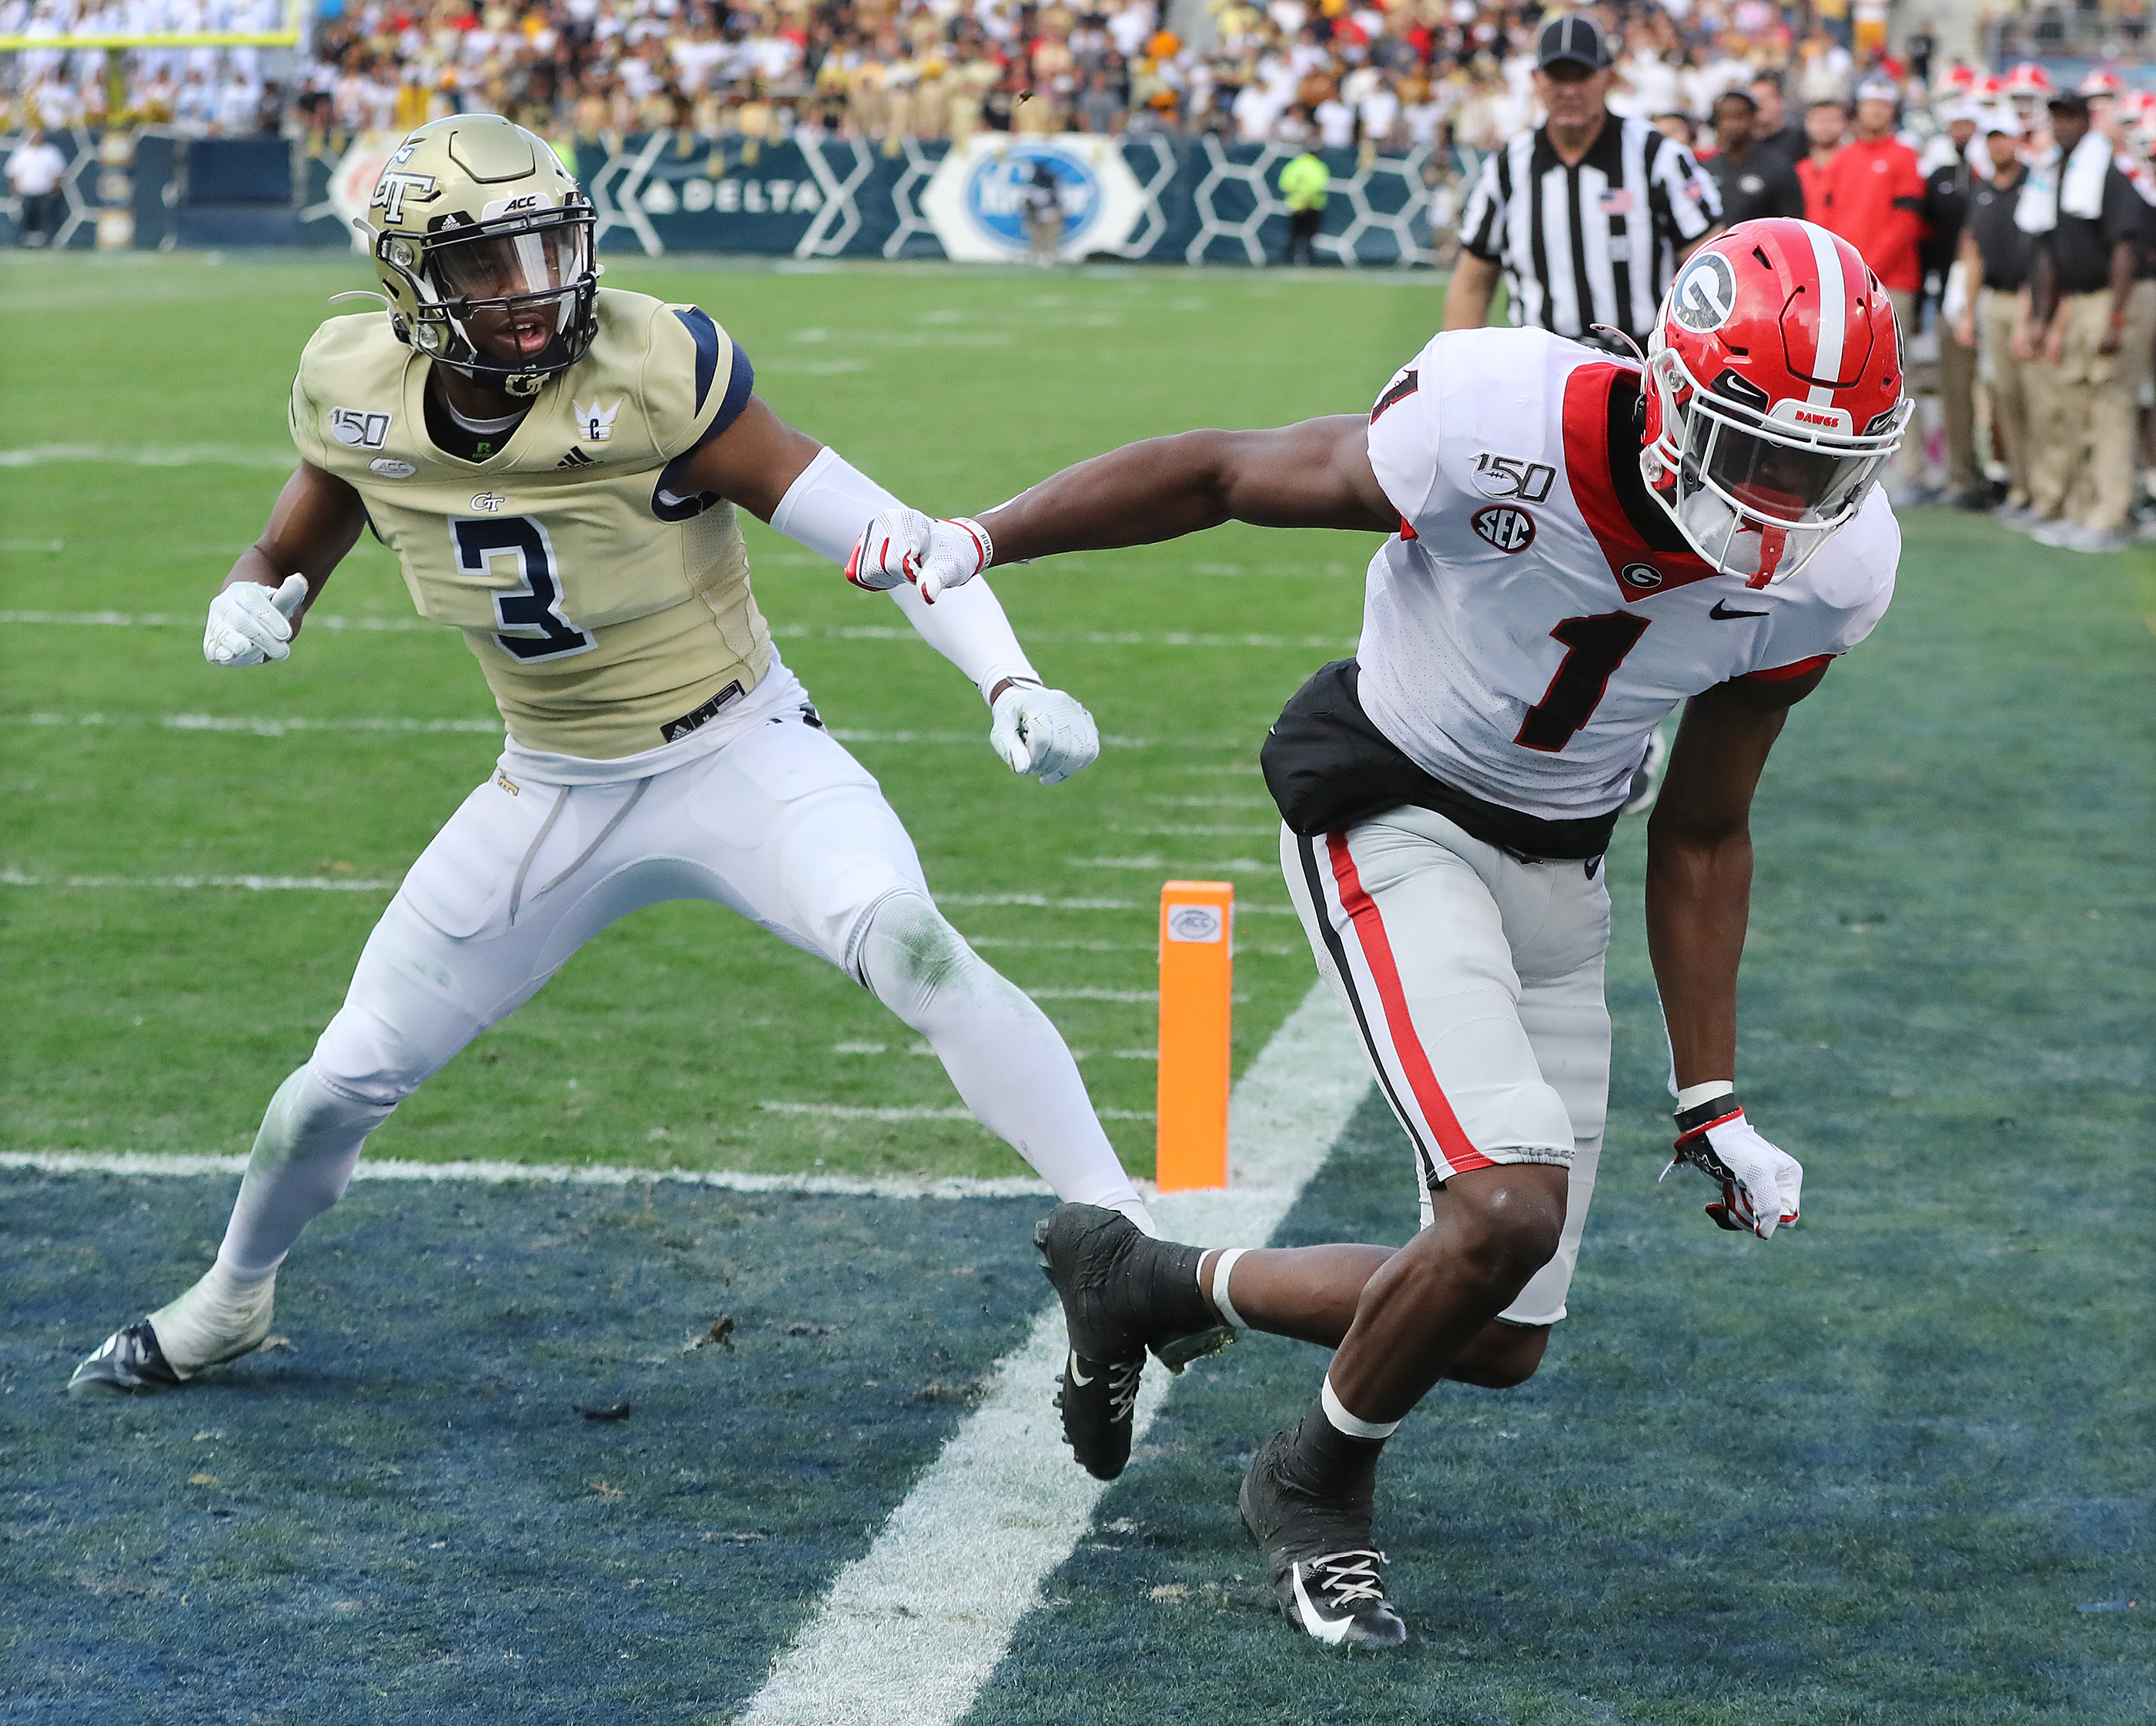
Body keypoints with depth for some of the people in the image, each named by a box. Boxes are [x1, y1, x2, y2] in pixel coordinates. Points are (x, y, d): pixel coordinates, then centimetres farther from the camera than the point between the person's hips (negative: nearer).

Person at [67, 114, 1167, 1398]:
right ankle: (230, 1302, 41)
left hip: (741, 755, -4)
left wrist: (1010, 680, -40)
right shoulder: (360, 393, -11)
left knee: (909, 945, -34)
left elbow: (879, 532, -26)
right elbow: (289, 559, 8)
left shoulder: (654, 375, -25)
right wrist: (249, 612, -17)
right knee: (348, 1080, 10)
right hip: (556, 794, 4)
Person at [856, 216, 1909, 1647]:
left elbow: (1703, 832, 0)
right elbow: (1224, 473, -13)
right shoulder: (1506, 431, -29)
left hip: (1556, 879, 6)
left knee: (1501, 1342, 4)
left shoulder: (1820, 571, -14)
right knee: (1514, 1206, -25)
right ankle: (1319, 1489, 4)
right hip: (1394, 821, -6)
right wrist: (978, 541, -13)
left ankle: (1152, 1282, 28)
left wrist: (1711, 1103, 2)